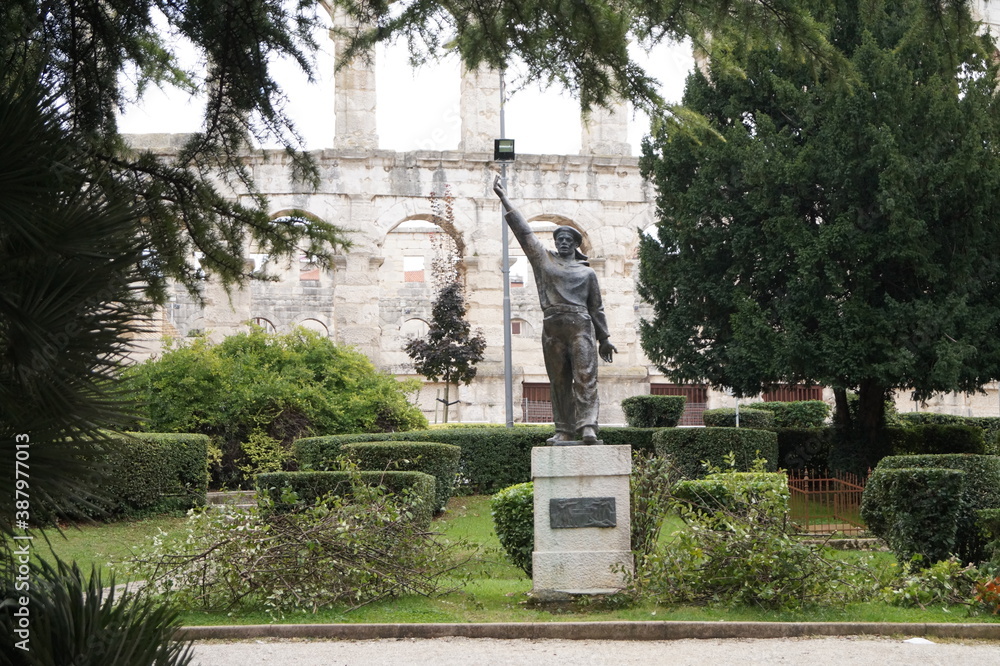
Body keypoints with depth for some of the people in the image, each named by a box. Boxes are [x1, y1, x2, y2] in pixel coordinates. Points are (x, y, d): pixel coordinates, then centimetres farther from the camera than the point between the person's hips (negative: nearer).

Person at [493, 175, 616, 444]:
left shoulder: (587, 272, 16)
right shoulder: (543, 259, 17)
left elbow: (596, 307, 17)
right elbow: (523, 230, 15)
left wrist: (604, 338, 13)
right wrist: (504, 199, 13)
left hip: (580, 325, -1)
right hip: (552, 326, 1)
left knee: (585, 376, -11)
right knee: (559, 381, 1)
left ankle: (587, 427, -18)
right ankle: (565, 430, 2)